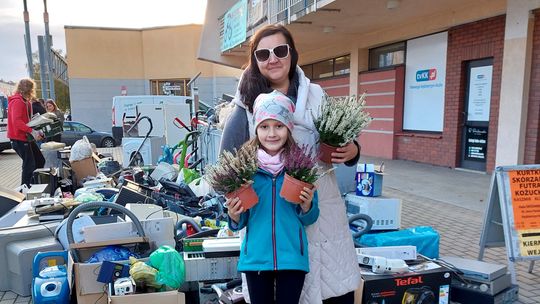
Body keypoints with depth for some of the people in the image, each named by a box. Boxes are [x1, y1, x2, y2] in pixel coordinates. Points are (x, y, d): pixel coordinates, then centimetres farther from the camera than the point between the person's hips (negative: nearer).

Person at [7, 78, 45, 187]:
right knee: (29, 164, -7)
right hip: (19, 138, -10)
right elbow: (16, 121, -27)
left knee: (40, 161, 12)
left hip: (26, 137, 10)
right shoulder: (17, 101, -17)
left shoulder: (25, 101, 14)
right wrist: (32, 131, -32)